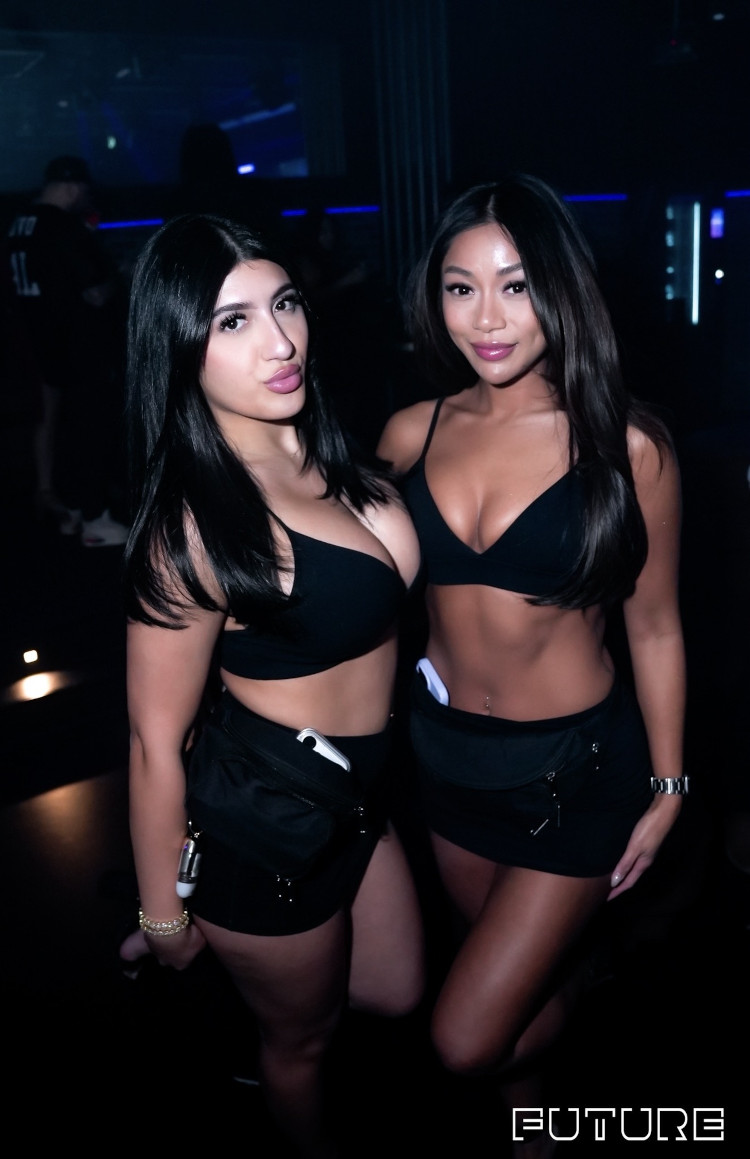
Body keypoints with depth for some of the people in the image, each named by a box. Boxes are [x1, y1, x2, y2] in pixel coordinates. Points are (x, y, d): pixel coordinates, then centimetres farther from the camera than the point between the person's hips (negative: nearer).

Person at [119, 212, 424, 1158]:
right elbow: (156, 740, -20)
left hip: (359, 790, 7)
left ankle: (233, 966, 49)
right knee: (303, 1037, 22)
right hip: (266, 825, -7)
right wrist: (163, 913, -7)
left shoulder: (327, 457, -5)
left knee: (397, 994, 27)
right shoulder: (194, 526, -28)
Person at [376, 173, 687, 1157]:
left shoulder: (626, 447, -14)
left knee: (468, 1038, 2)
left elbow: (654, 628, -5)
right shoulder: (412, 435, -6)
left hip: (578, 766, -3)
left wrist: (667, 787, 0)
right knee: (534, 966, 26)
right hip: (445, 748, 4)